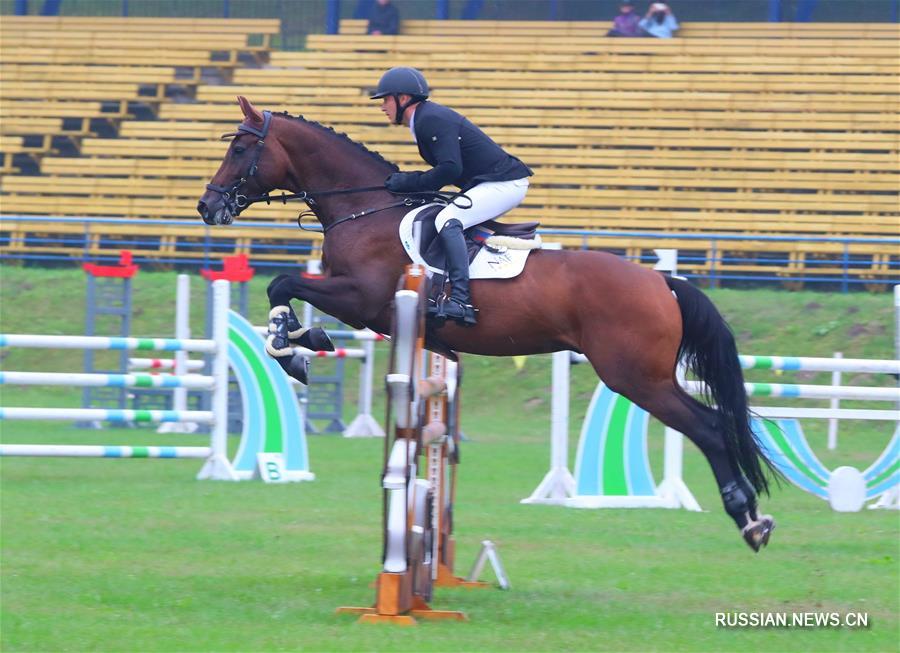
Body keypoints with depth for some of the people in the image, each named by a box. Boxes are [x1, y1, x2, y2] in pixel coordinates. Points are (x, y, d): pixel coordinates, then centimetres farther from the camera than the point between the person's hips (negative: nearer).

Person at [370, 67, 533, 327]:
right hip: (488, 185, 11)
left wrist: (410, 183, -17)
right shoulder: (427, 118, 17)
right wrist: (407, 182, 8)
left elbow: (450, 168, -26)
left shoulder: (433, 120, -16)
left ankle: (460, 300, -36)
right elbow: (447, 167, 21)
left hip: (504, 184, -11)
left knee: (447, 220, -27)